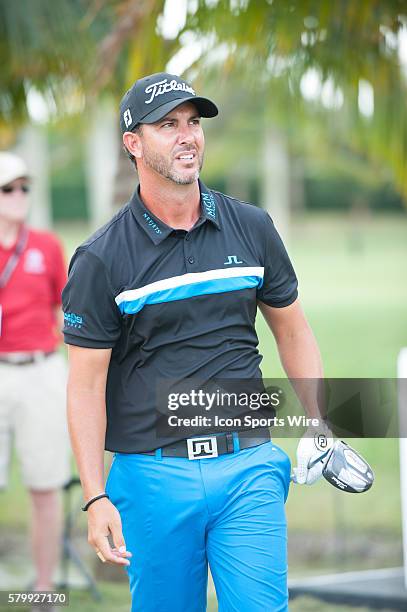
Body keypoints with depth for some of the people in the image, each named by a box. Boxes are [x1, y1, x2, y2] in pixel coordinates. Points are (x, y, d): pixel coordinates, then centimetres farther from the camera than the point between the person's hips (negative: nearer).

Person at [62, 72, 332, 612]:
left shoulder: (252, 228, 6)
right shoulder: (102, 259, -4)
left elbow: (290, 326, 17)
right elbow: (86, 385, -4)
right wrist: (96, 498, -11)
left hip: (249, 466, 2)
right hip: (153, 475, -2)